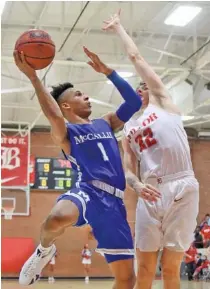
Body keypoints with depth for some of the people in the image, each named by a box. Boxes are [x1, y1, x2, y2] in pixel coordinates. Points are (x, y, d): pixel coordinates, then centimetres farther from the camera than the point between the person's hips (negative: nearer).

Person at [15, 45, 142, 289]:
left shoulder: (107, 123, 26)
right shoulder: (64, 133, 7)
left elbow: (134, 102, 19)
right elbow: (55, 116, -16)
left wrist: (107, 71, 14)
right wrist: (32, 77, -21)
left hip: (113, 201, 5)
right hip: (87, 191, -5)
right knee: (57, 219, -41)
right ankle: (44, 251, -3)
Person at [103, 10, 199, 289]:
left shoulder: (163, 101, 12)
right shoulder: (129, 128, 23)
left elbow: (136, 57, 12)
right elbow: (128, 169, 14)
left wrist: (118, 27, 24)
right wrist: (137, 185, -9)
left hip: (181, 189, -4)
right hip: (151, 193, 4)